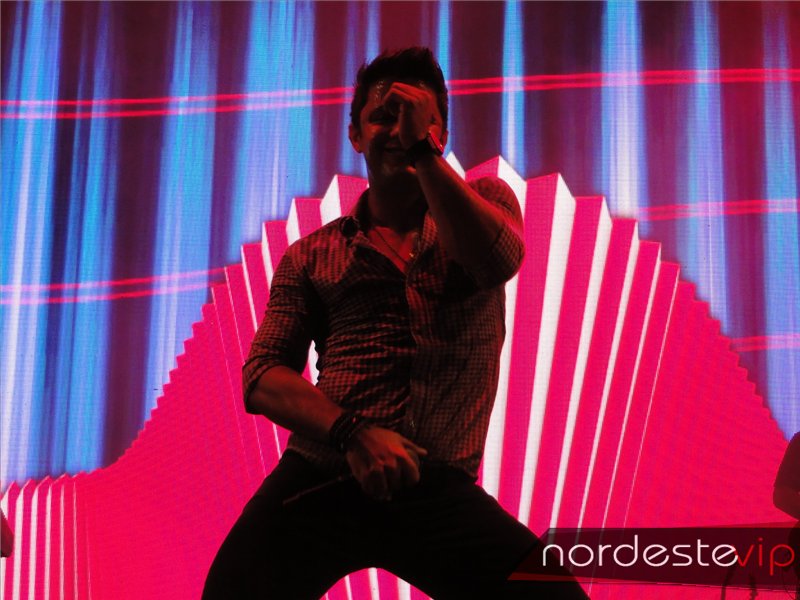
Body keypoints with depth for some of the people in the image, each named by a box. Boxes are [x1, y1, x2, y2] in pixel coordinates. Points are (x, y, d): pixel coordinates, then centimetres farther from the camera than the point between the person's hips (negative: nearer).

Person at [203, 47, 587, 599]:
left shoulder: (484, 199, 15)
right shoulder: (312, 255, 15)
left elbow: (497, 261, -9)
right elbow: (264, 376, 3)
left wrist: (423, 150, -8)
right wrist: (351, 433, -14)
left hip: (439, 489, -1)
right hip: (316, 478, 1)